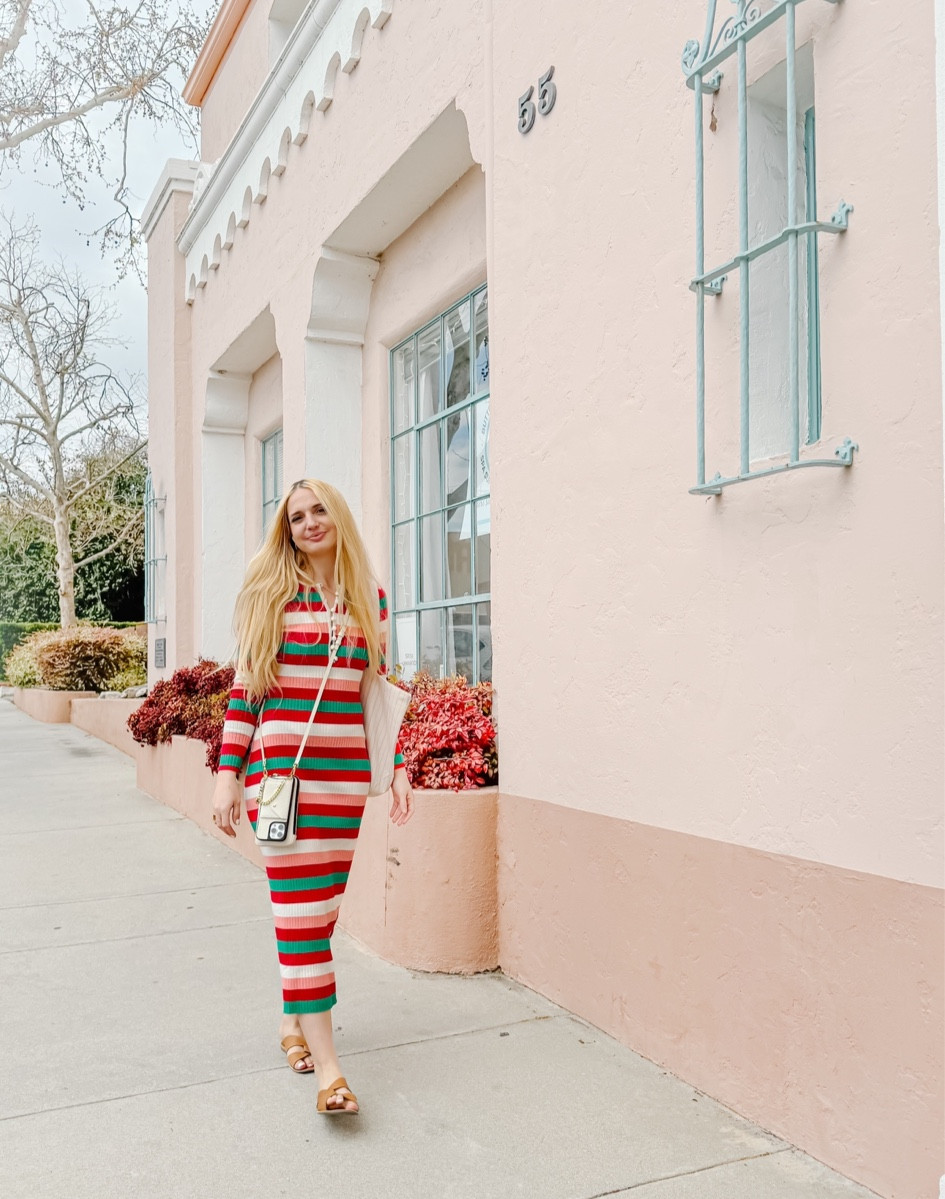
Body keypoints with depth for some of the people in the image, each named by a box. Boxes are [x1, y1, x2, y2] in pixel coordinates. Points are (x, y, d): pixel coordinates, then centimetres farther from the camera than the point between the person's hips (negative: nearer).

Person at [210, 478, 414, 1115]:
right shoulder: (269, 591, 1)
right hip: (280, 764, -3)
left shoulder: (370, 597, 8)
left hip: (347, 768, 3)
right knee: (299, 904, -7)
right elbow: (245, 688, 0)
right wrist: (227, 774, -4)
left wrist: (398, 767, 8)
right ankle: (325, 1061, -4)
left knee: (325, 899, 10)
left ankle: (293, 1018, 32)